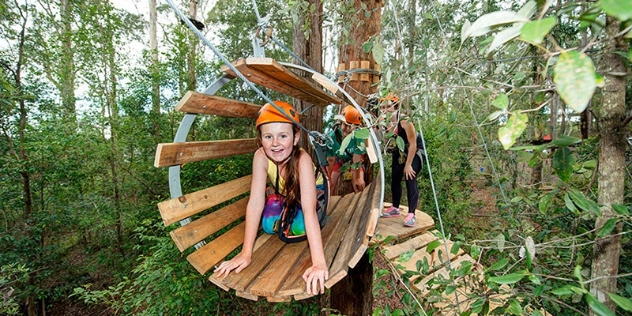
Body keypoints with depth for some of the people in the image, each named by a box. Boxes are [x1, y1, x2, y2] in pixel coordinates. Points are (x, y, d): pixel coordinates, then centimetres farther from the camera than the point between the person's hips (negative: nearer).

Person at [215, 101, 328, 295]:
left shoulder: (302, 159, -42)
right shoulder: (260, 156, -33)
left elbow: (309, 210, -47)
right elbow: (255, 203, -34)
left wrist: (319, 263, -52)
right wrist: (246, 253, -36)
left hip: (313, 191, -3)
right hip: (283, 194, 3)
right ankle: (288, 211, 16)